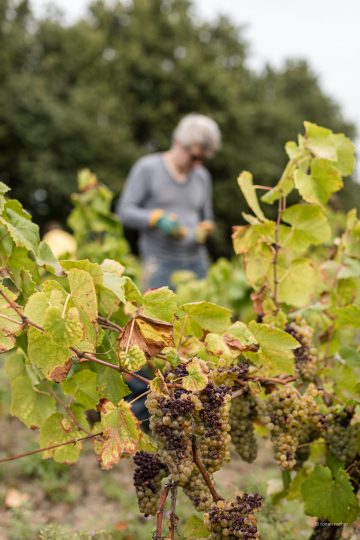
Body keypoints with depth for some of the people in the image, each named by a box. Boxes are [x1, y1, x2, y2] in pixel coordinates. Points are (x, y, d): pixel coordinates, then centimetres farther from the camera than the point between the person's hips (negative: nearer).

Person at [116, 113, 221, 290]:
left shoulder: (202, 176, 13)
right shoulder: (147, 167, 0)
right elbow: (124, 212, -3)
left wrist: (205, 229, -2)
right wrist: (158, 219, -18)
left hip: (197, 262, 5)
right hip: (161, 262, -4)